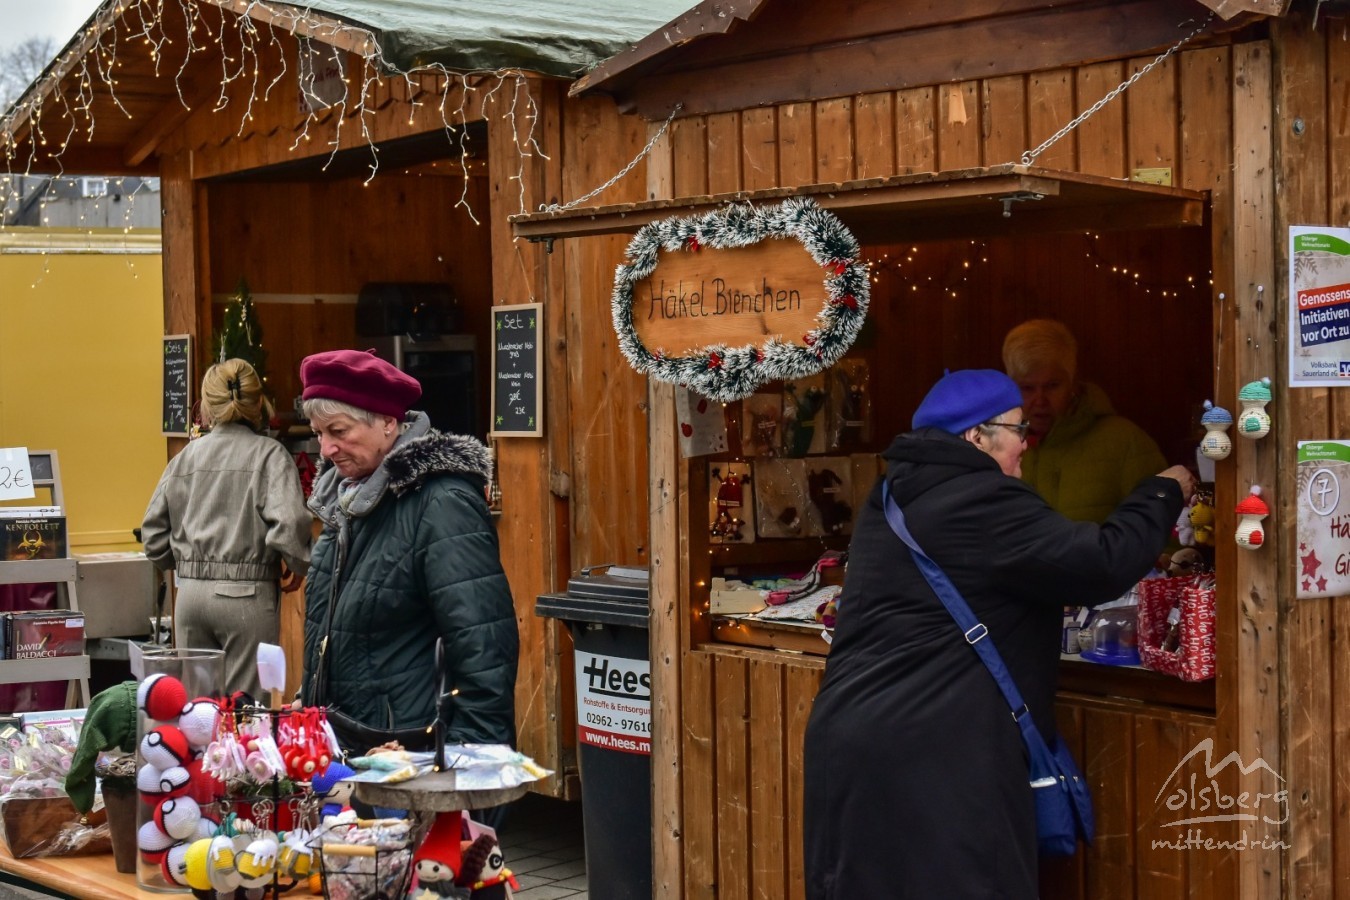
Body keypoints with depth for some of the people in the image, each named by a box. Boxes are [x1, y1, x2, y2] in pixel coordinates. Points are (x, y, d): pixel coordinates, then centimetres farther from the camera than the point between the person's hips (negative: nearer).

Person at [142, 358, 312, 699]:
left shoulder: (186, 457, 8)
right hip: (247, 594, -4)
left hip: (190, 594, 4)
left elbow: (153, 534, 9)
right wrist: (298, 566, -1)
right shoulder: (269, 454, -6)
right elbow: (289, 523, -19)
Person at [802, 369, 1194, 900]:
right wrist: (1164, 494, 0)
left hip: (856, 736, 9)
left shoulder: (897, 497, 16)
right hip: (926, 754, -9)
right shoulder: (981, 503, -13)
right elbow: (1105, 563, -16)